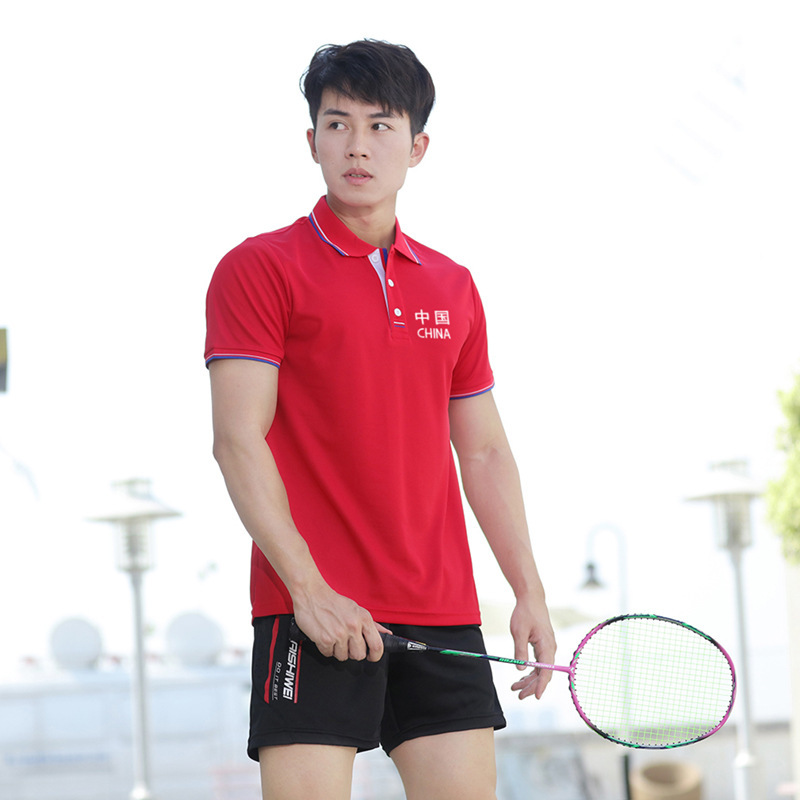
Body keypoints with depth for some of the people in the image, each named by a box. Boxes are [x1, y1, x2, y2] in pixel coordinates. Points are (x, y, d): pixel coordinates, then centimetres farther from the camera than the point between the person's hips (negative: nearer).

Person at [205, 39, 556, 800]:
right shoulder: (258, 268, 0)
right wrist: (308, 588, -17)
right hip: (315, 611, -5)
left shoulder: (452, 287, 16)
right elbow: (238, 439, -8)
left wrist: (528, 592, 11)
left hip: (443, 616, 5)